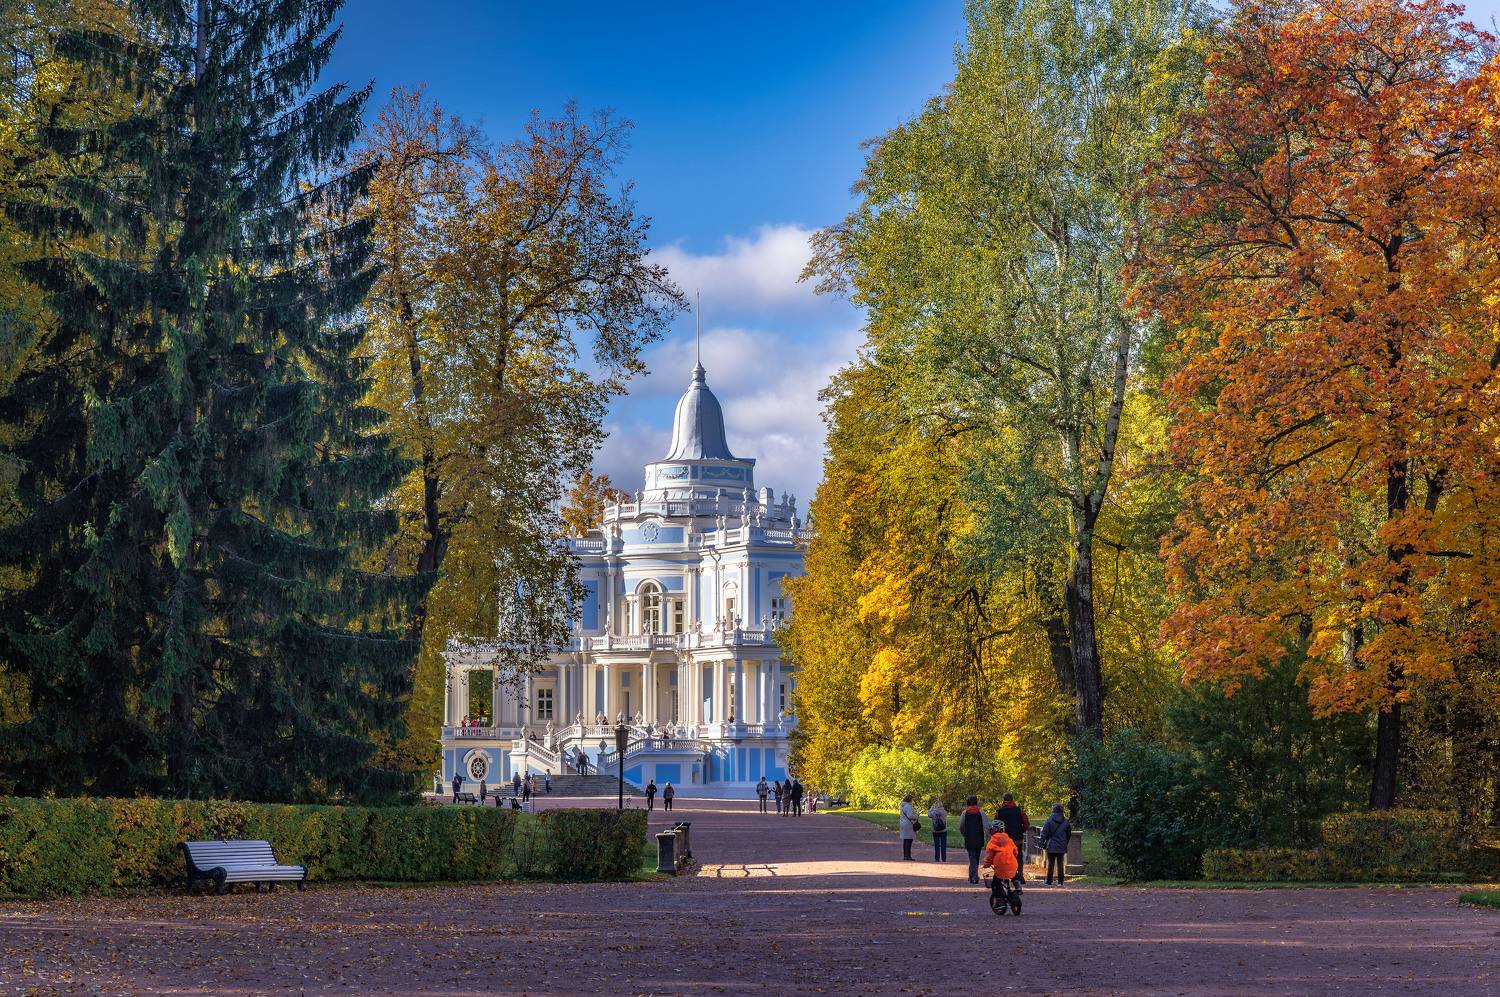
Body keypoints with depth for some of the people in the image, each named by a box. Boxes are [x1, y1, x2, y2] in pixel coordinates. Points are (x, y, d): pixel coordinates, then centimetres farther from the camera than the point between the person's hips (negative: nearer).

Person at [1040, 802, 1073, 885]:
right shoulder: (1065, 821, 3)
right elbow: (1069, 834, 13)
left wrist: (1043, 844, -6)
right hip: (1061, 847, 2)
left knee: (1050, 864, 4)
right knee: (1060, 864, 6)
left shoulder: (1050, 820, -8)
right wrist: (1065, 844, 23)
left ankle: (1049, 881, 5)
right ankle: (1060, 882, 5)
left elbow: (1044, 833, -9)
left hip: (1051, 847, -2)